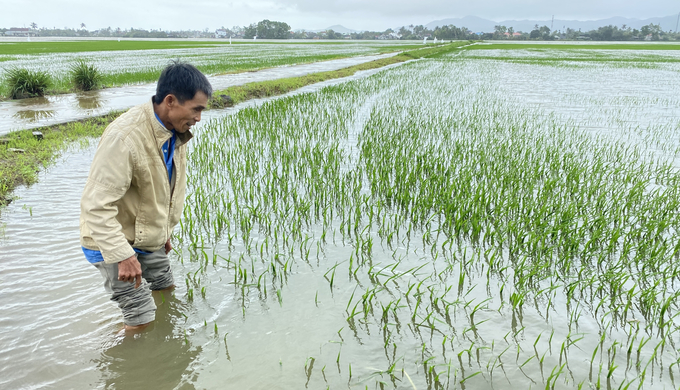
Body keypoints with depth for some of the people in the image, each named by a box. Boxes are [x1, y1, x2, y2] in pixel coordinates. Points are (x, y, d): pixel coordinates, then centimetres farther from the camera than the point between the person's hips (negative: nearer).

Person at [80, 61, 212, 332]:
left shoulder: (176, 132, -3)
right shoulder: (125, 137, -32)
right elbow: (97, 206, -32)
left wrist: (165, 232, 19)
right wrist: (122, 255, -31)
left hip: (149, 238, 9)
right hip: (114, 240, -8)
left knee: (167, 292, 22)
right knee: (142, 320, -5)